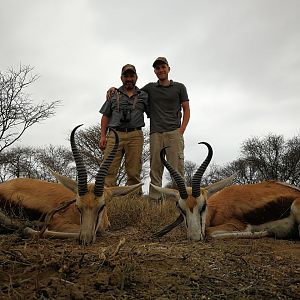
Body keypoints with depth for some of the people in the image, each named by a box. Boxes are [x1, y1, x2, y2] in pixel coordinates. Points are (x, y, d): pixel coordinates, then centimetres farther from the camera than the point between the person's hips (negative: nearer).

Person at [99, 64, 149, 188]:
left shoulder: (143, 96, 19)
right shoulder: (113, 95, 19)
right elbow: (105, 116, 16)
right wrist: (103, 136, 5)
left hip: (135, 135, 0)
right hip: (115, 135, 0)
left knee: (134, 173, -3)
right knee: (109, 170, -10)